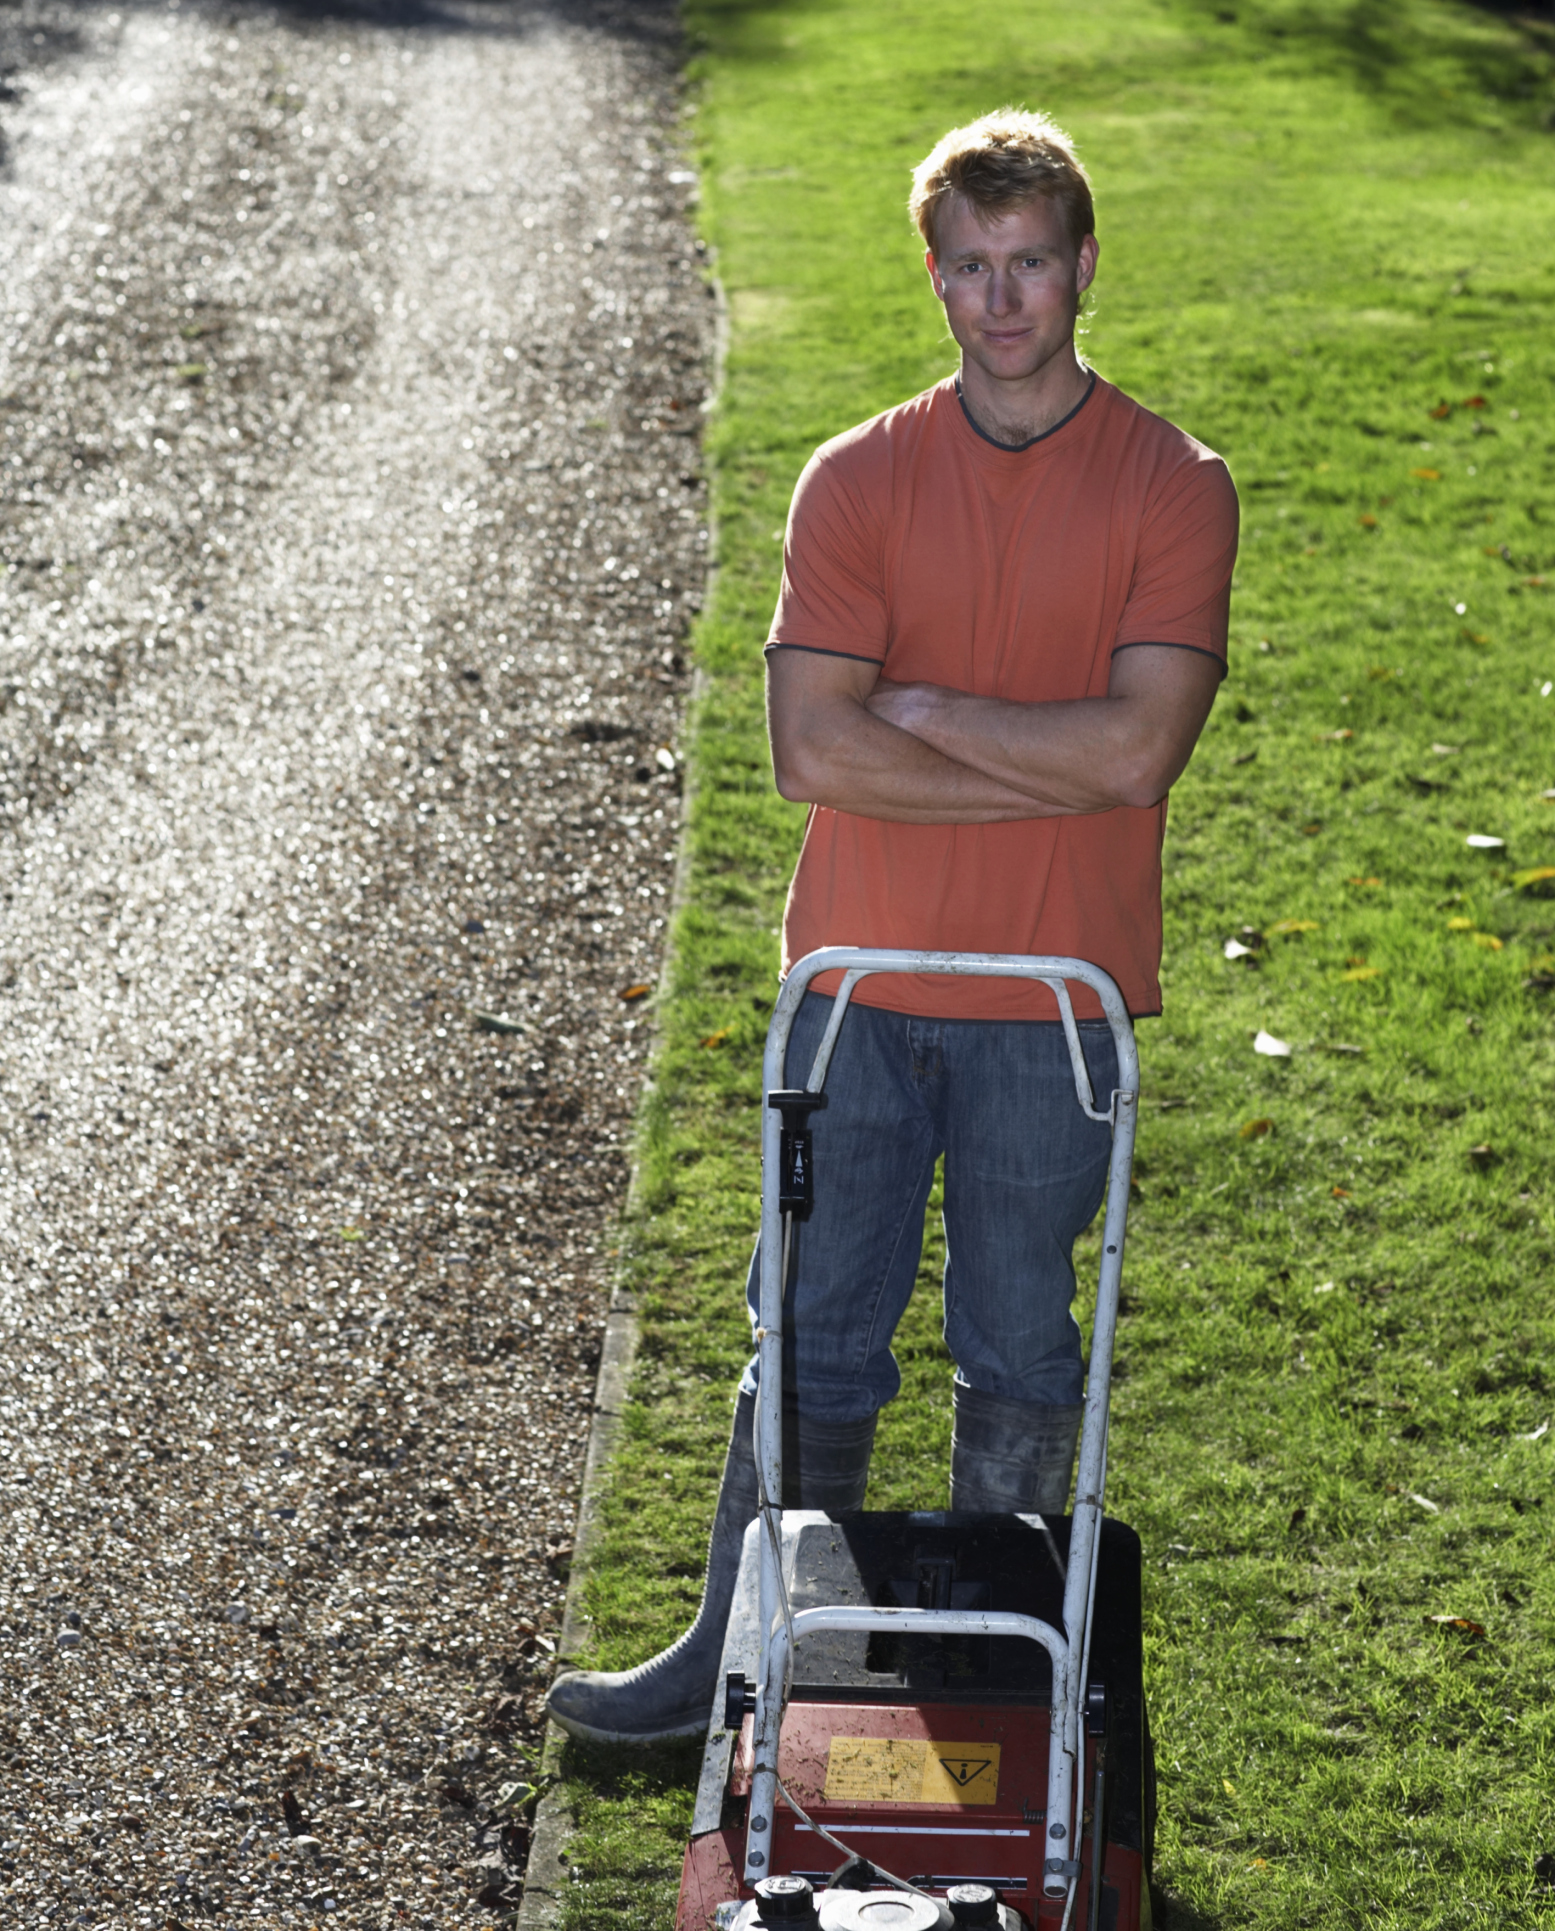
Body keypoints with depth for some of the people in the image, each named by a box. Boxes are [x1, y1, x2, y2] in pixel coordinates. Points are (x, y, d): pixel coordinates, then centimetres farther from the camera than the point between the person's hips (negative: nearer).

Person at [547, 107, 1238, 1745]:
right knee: (813, 1343, 9)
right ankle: (747, 1658, 23)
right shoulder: (856, 481, 1)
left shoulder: (1173, 488, -3)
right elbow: (813, 751, -10)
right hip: (861, 983, 1)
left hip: (1055, 1000, -1)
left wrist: (924, 712, -10)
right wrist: (1049, 771, -12)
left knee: (1019, 1360, 11)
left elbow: (1140, 746, -16)